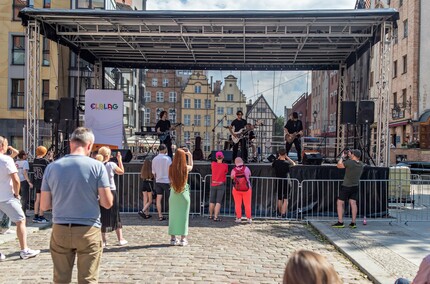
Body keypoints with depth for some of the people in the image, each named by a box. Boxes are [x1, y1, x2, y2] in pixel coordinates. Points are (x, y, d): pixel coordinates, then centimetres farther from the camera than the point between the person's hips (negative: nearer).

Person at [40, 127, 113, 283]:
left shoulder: (52, 167, 0)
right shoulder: (97, 166, -8)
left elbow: (44, 206, 4)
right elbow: (107, 203, -9)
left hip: (60, 230, 3)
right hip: (88, 230, -3)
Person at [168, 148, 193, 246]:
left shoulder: (171, 167, -8)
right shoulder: (186, 167, -9)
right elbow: (191, 166, 14)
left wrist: (178, 153, 17)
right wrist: (190, 156, 29)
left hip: (173, 193, 2)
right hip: (184, 193, -1)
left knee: (173, 215, 11)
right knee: (183, 215, 7)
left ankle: (173, 238, 16)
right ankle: (183, 239, 10)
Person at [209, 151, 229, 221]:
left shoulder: (213, 164, -6)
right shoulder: (225, 166, -11)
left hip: (213, 185, 3)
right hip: (221, 185, -3)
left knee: (212, 201, 15)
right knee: (218, 202, -2)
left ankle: (211, 215, 29)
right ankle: (216, 217, -7)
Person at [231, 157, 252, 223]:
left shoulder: (233, 170, -12)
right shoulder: (246, 169, -13)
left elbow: (232, 177, 6)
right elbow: (249, 175, 5)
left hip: (236, 190, 0)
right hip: (246, 189, 0)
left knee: (237, 204, 8)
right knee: (247, 204, 9)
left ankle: (239, 218, 11)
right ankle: (249, 218, 14)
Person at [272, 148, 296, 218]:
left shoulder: (276, 162, -4)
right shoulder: (287, 163, -12)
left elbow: (272, 165, 20)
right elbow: (294, 163, 8)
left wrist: (278, 158, 12)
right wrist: (287, 157, 4)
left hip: (278, 182, 4)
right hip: (286, 182, -3)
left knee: (279, 199, 16)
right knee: (285, 199, 0)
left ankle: (280, 213, 30)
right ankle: (283, 214, -8)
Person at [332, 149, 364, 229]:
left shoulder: (349, 162, -20)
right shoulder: (361, 164, -1)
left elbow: (339, 165, -6)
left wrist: (342, 156, 4)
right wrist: (350, 156, 18)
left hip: (346, 186, -6)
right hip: (355, 186, 6)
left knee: (340, 203, 0)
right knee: (353, 203, 7)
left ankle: (340, 222, -2)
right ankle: (353, 222, 6)